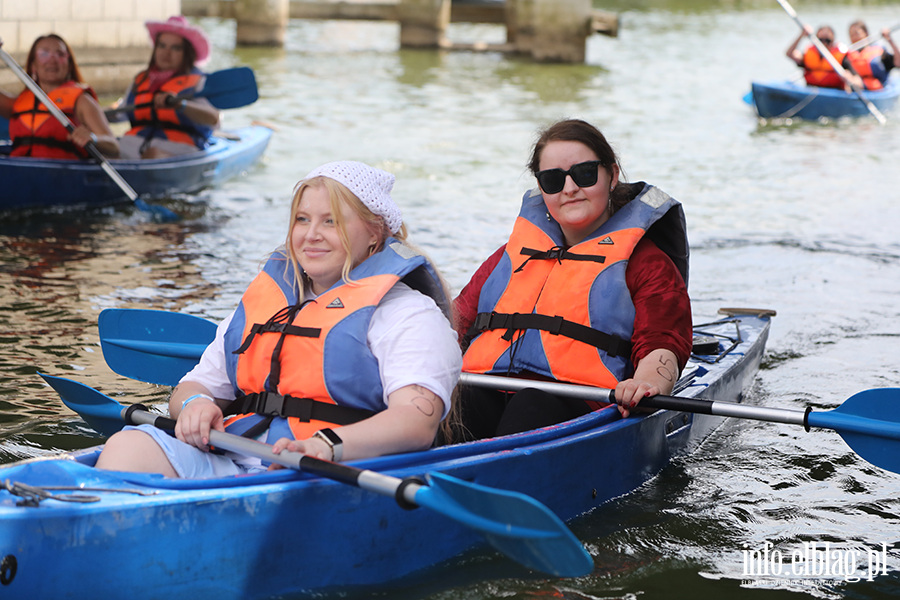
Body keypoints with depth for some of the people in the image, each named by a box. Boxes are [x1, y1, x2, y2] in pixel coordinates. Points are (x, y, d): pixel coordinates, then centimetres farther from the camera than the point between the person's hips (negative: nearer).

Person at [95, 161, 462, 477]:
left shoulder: (406, 313, 5)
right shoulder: (263, 299, 27)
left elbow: (417, 421, -12)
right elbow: (198, 383, 28)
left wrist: (327, 445, -30)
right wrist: (195, 403, 1)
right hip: (226, 462, 6)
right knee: (127, 446, -22)